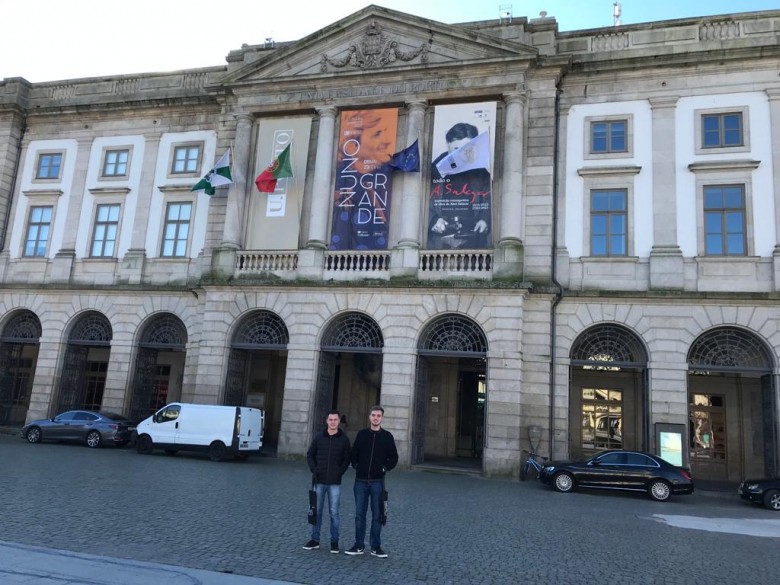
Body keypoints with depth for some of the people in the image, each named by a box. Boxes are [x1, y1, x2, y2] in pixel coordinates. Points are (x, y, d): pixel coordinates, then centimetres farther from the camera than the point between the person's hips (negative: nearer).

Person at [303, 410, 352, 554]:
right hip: (319, 481, 2)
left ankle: (334, 541, 12)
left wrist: (340, 472, -9)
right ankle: (315, 539, 19)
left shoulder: (344, 439, -1)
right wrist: (314, 470, -2)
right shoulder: (318, 437, 3)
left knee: (334, 512, 3)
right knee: (316, 511, 9)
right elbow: (310, 455, 9)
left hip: (335, 482, -2)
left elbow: (347, 459, 2)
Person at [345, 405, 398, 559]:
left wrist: (385, 468, -5)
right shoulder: (362, 434, 4)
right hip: (361, 481, 1)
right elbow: (354, 453, 13)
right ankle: (359, 545, 17)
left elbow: (394, 457, 5)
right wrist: (356, 466, 1)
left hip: (377, 481, -1)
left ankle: (375, 547, 14)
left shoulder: (387, 436, 1)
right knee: (359, 514, 7)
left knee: (377, 515, 4)